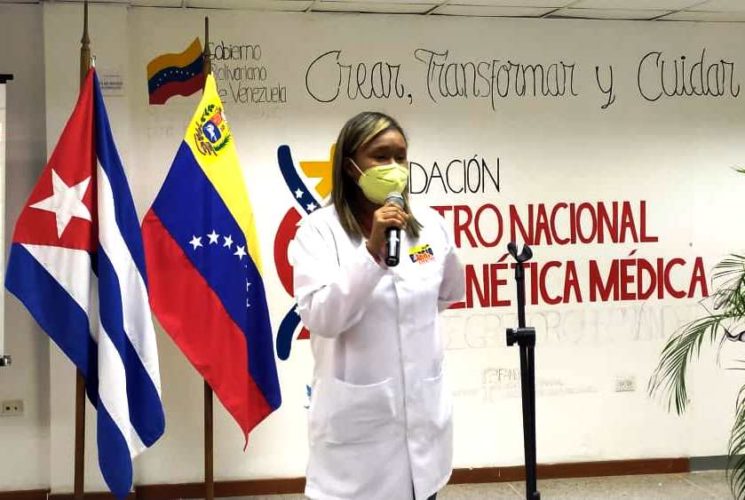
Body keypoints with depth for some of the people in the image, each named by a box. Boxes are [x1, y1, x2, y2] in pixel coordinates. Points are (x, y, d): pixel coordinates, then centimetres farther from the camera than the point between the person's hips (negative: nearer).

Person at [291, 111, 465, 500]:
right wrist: (372, 250, -26)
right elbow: (320, 318, -21)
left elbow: (450, 292, 21)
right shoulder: (320, 229, -10)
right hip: (355, 417, -4)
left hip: (423, 411, 4)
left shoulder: (429, 223, 3)